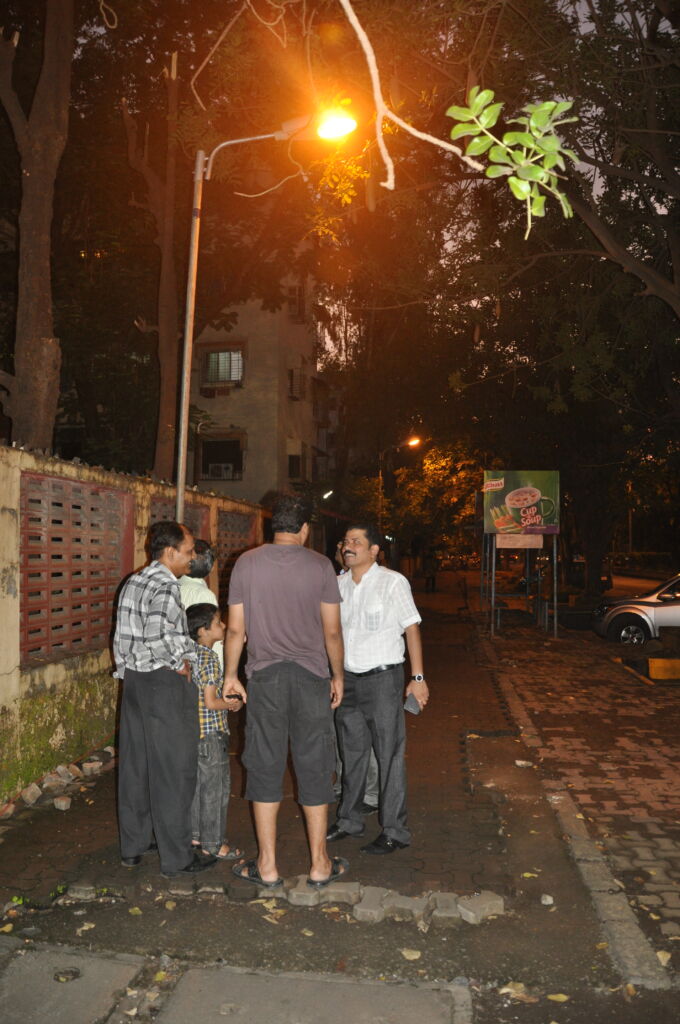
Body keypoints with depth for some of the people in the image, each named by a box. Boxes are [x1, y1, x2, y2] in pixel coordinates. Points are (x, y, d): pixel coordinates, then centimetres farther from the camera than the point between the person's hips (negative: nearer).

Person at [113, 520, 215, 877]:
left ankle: (133, 845, 30)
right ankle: (177, 857, 12)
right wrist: (179, 662, -18)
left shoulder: (133, 582, 10)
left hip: (134, 678, 9)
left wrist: (128, 670, 18)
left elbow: (126, 634, 14)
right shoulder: (165, 588, -18)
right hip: (165, 684, -9)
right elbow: (158, 634, -33)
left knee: (135, 764, 17)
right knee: (173, 770, 1)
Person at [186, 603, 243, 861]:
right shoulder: (210, 658, -20)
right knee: (215, 788, 3)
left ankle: (196, 834, 30)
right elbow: (210, 702, -23)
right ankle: (213, 843, 12)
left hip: (194, 730, 9)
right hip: (211, 733, -9)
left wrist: (225, 700, 12)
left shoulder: (192, 654, 7)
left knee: (198, 784, 19)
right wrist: (232, 705, -6)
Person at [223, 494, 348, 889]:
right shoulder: (320, 565, -5)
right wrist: (338, 675, 10)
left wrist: (230, 675, 13)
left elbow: (235, 629, 1)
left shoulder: (247, 563, -1)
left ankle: (268, 866, 18)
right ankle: (320, 865, 20)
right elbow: (332, 631, -3)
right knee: (314, 769, 9)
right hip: (311, 677, -1)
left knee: (265, 769, 10)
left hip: (265, 676, 1)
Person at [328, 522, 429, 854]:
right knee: (352, 754, 15)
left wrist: (418, 678, -11)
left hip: (383, 678, -5)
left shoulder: (393, 582, -8)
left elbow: (412, 629, -7)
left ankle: (394, 831, 12)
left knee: (390, 755, 1)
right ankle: (349, 820, 30)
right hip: (347, 678, 5)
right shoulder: (338, 584, 7)